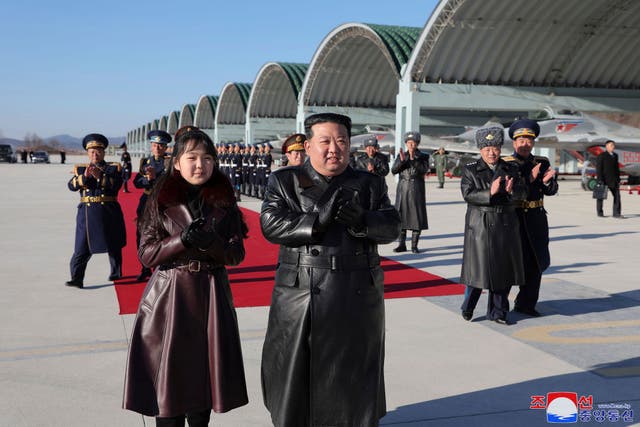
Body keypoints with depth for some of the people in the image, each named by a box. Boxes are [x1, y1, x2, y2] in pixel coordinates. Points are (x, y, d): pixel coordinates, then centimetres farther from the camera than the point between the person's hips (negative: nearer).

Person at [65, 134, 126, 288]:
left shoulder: (113, 168, 5)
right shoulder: (80, 169, 11)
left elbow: (117, 184, -12)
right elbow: (71, 185, -4)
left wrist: (99, 176, -23)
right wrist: (84, 176, -21)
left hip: (109, 212, 0)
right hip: (87, 212, 1)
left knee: (114, 245, 12)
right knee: (82, 247, -6)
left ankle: (116, 273, 28)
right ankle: (76, 279, -7)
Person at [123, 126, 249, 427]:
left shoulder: (224, 201, 3)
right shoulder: (161, 200, 0)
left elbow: (237, 253, 2)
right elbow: (146, 253, -2)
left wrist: (210, 243, -18)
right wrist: (181, 240, -18)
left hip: (211, 296, 2)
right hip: (169, 296, -1)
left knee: (204, 373, 8)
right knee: (168, 373, 1)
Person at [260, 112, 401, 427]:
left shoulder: (370, 184, 9)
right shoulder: (284, 182, 4)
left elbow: (391, 226, 0)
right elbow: (271, 224, -10)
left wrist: (363, 222, -20)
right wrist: (318, 220, -22)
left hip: (356, 300, 2)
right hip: (300, 299, -1)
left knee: (353, 381, 11)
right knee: (295, 374, 9)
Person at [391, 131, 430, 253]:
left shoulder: (423, 156, 3)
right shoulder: (401, 155, 9)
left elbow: (424, 169, -12)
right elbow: (394, 170, -1)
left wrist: (413, 159, -21)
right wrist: (402, 160, -17)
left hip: (417, 189, -2)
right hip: (403, 189, 2)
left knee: (417, 216, -3)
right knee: (401, 216, 2)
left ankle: (414, 245, 4)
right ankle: (401, 244, 10)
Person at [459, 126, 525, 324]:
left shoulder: (511, 169, 9)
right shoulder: (470, 170, 1)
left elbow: (520, 192, -1)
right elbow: (468, 194, -11)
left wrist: (511, 190, -23)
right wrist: (490, 193, -24)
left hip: (506, 225, 3)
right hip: (480, 225, -3)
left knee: (503, 268, 6)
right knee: (478, 267, 0)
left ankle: (497, 312, 17)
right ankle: (468, 307, 20)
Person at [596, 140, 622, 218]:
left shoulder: (615, 156, 13)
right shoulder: (601, 156, -7)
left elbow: (617, 168, 17)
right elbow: (598, 169, -11)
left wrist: (618, 179, 12)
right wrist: (600, 180, -17)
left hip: (613, 180, 5)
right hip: (603, 180, -5)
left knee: (617, 195, -5)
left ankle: (616, 213, -5)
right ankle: (600, 213, 17)